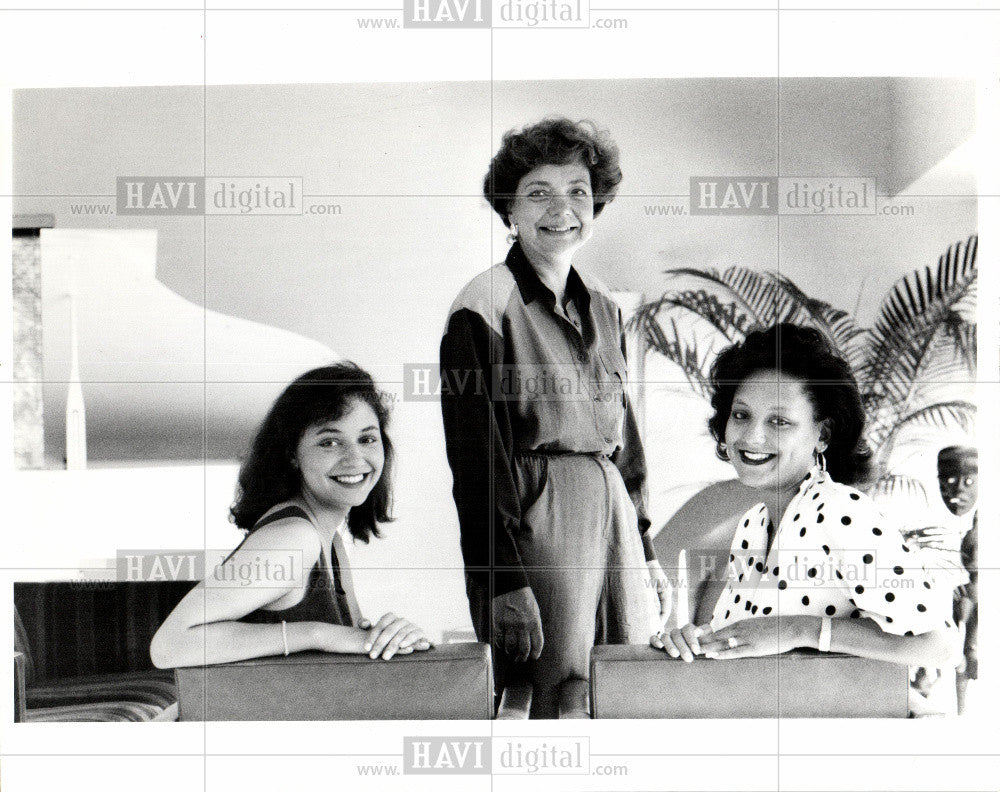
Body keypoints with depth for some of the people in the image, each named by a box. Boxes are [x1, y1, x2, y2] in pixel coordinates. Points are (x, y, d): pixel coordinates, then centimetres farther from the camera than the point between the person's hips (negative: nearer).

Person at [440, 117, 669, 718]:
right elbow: (476, 460, -11)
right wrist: (504, 584, -16)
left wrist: (646, 550, 17)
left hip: (613, 520, 7)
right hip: (533, 526, -7)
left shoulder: (604, 309, 13)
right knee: (559, 703, -2)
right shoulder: (483, 308, -8)